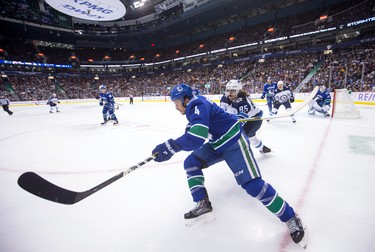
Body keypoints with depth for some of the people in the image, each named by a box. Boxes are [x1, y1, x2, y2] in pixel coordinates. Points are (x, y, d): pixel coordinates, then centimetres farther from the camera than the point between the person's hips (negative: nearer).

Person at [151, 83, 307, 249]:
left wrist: (171, 146, -39)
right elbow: (192, 131, 24)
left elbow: (199, 135, -39)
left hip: (233, 141, -10)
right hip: (217, 144, 10)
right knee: (191, 162, 1)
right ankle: (203, 203, 4)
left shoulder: (198, 105, -23)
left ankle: (291, 218, 2)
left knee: (252, 184, -15)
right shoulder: (193, 107, 9)